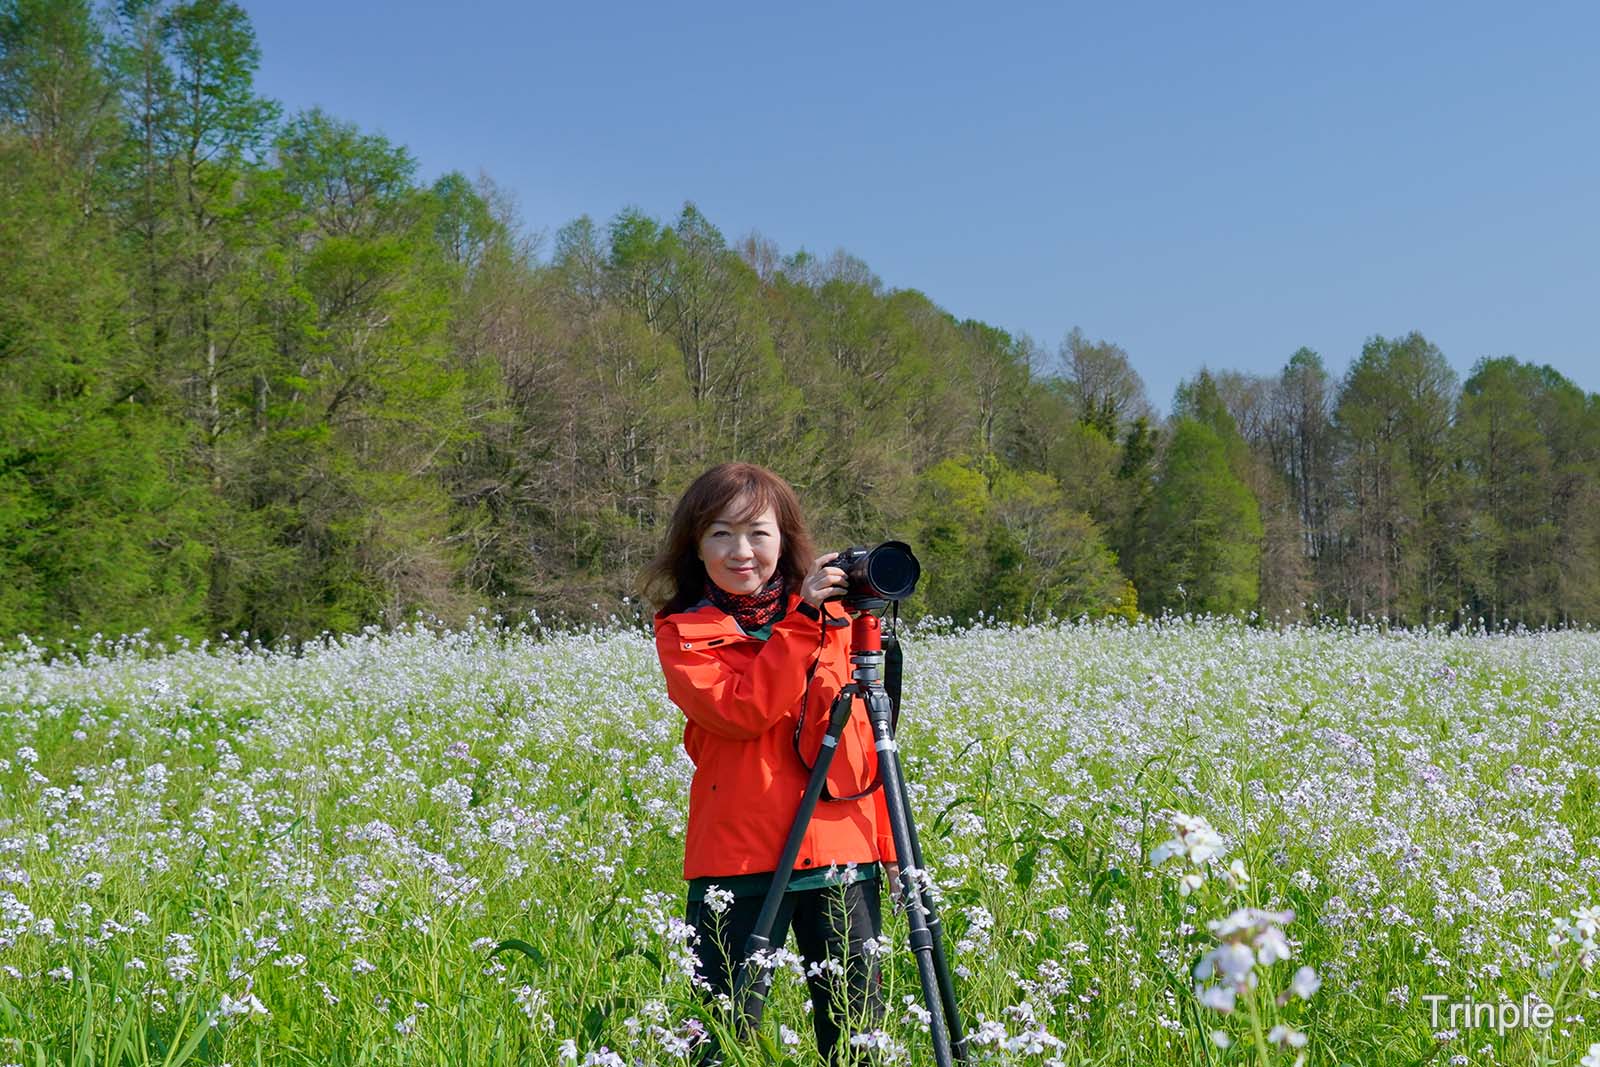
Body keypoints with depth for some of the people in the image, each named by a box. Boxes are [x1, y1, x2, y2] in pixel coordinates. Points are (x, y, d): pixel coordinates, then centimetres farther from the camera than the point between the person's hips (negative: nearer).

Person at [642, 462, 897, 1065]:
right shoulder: (683, 631, 1)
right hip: (738, 856, -3)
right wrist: (802, 623, -19)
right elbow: (740, 711, -16)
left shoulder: (832, 616, 12)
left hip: (843, 850, 3)